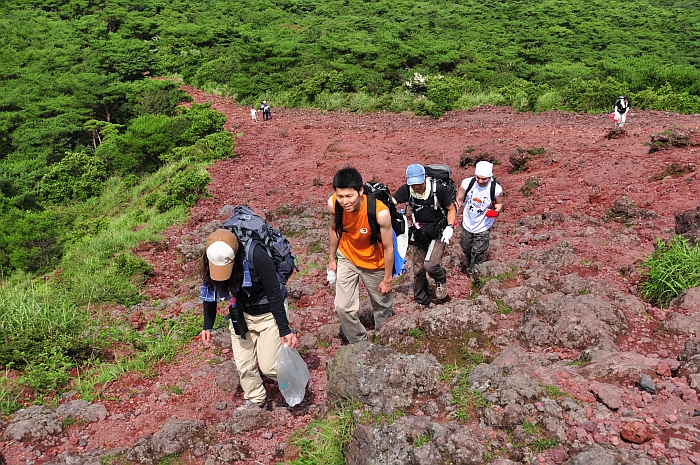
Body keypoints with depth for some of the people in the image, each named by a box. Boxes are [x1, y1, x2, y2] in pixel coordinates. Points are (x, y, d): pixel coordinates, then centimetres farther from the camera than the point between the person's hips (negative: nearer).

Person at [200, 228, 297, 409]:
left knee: (268, 366, -3)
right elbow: (210, 291, -1)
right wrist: (207, 326, 3)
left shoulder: (256, 256, -35)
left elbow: (274, 293, -25)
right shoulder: (211, 259, -19)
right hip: (241, 314, 5)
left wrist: (284, 330, -21)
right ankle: (255, 399, 32)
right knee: (243, 363, 8)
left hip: (268, 313, -5)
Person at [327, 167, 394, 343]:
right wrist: (332, 259, 8)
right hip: (347, 258, 3)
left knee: (383, 307, 16)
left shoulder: (380, 212, -36)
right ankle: (359, 344, 23)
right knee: (343, 307, -1)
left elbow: (388, 247, -22)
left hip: (375, 263, -2)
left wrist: (387, 279, -12)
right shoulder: (333, 204, -24)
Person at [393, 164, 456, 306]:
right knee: (418, 270, 9)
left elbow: (451, 209, -5)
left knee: (430, 265, -22)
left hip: (438, 233, -4)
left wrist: (450, 228, -17)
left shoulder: (438, 189, -18)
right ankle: (422, 302, 29)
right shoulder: (406, 190, -11)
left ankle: (441, 279, 14)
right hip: (419, 234, 4)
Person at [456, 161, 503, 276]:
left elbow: (499, 203, -1)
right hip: (467, 224, 3)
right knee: (466, 247, 26)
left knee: (478, 253, 4)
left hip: (483, 228, -3)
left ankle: (473, 273, 31)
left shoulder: (496, 189, -23)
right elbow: (459, 200, -4)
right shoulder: (466, 183, -21)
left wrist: (496, 211, -23)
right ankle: (468, 260, 62)